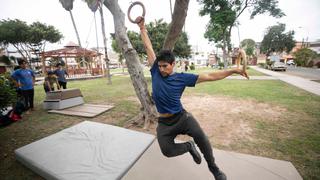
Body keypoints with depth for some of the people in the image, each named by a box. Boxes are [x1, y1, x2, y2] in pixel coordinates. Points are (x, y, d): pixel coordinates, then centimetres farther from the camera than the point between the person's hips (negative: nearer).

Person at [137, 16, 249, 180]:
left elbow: (210, 76, -4)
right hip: (164, 123, 3)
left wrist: (233, 70, -4)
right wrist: (142, 27, 6)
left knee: (200, 137, -20)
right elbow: (148, 47, 1)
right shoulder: (155, 72, -4)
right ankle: (189, 147, 26)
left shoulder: (182, 78, -8)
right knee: (167, 151, -6)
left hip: (181, 117, -2)